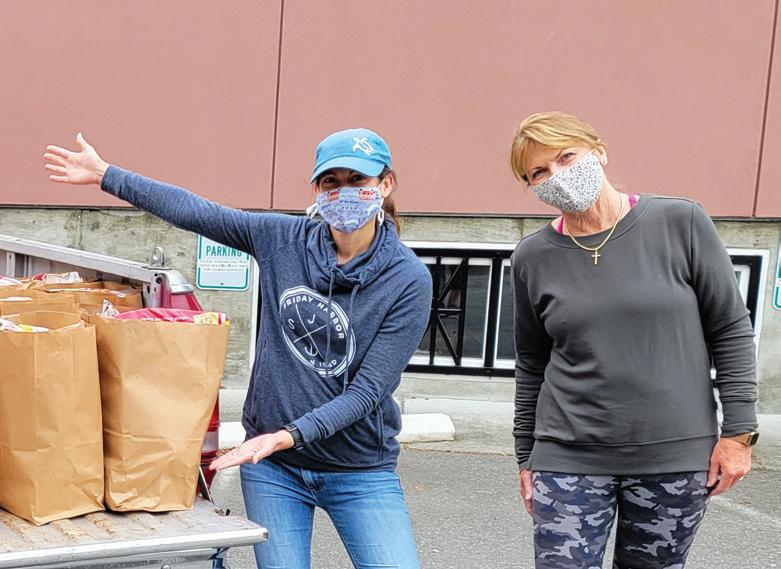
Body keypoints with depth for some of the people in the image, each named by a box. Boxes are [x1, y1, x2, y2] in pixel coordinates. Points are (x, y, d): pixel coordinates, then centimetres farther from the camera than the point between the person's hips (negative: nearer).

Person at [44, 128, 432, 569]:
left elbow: (367, 390, -15)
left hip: (360, 471, -2)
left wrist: (288, 435, -26)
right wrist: (105, 174, 11)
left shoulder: (409, 279, -12)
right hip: (273, 468, 2)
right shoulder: (285, 239, -3)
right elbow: (195, 212, 5)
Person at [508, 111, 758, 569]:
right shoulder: (533, 258, 1)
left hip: (677, 456, -1)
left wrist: (738, 430, -3)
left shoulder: (681, 223, -6)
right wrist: (527, 456, 12)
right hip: (570, 461, 1)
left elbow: (731, 329, -1)